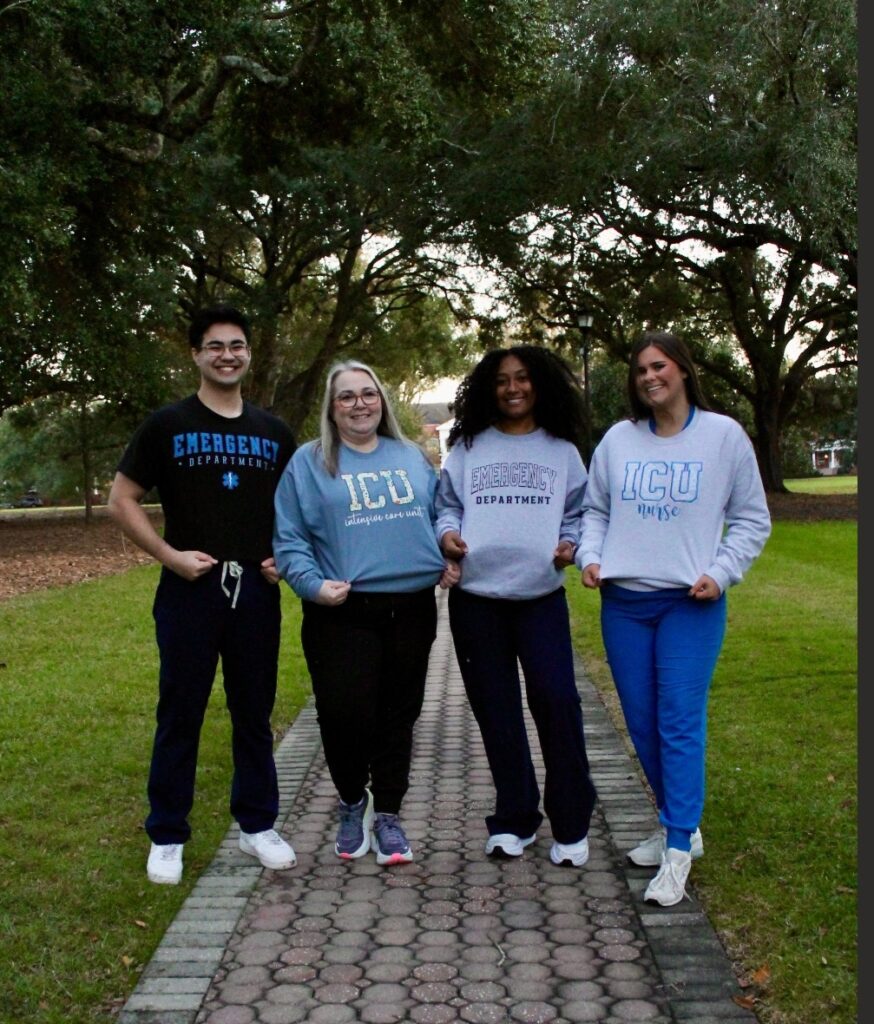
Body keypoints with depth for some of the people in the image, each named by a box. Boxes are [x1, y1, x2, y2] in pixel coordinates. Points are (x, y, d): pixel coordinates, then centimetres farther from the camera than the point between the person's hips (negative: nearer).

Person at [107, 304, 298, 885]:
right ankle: (167, 837, 17)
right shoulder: (168, 426, 0)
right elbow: (122, 501, 0)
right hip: (191, 588, -3)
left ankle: (258, 825, 25)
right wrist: (170, 555, -11)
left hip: (256, 590, 3)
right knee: (180, 713, 5)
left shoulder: (275, 434, 10)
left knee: (255, 713, 11)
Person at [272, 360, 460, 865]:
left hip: (411, 611, 4)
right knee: (345, 715, -7)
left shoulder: (413, 457, 13)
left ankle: (388, 814, 25)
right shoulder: (308, 462, 2)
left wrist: (449, 560, 4)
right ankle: (353, 802, 22)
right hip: (342, 615, -3)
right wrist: (312, 583, -15)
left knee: (398, 716, 9)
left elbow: (440, 515, 20)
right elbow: (288, 538, -1)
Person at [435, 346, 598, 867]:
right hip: (476, 595, 1)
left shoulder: (562, 451, 10)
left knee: (557, 699, -11)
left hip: (542, 595, -1)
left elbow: (577, 512, 13)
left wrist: (569, 543, -6)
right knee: (496, 709, 7)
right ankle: (514, 819, 21)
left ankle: (571, 824, 6)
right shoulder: (467, 449, 9)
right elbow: (447, 505, 11)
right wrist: (447, 532, -10)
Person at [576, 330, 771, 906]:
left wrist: (721, 573, -9)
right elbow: (595, 509, 16)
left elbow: (752, 519, 3)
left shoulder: (724, 435, -1)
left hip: (691, 604, -4)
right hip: (624, 603, 4)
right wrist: (590, 556, -2)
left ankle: (677, 851, 0)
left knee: (681, 722, -8)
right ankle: (680, 826, 27)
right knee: (642, 723, 9)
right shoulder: (618, 439, 7)